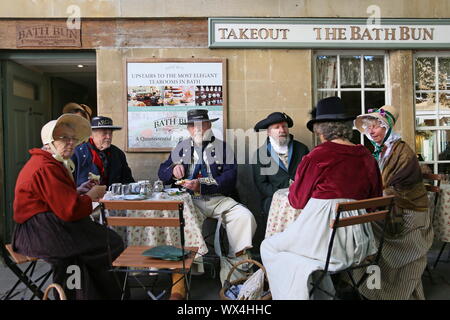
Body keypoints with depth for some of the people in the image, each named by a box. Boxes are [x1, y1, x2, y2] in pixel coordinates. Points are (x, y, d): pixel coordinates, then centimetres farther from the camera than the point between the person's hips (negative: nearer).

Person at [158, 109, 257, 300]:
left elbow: (230, 177, -4)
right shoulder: (181, 147, 19)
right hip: (188, 199, 1)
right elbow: (162, 172, 18)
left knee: (245, 217, -24)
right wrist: (173, 170, -7)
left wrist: (202, 185, -18)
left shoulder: (223, 147, 11)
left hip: (218, 199, 0)